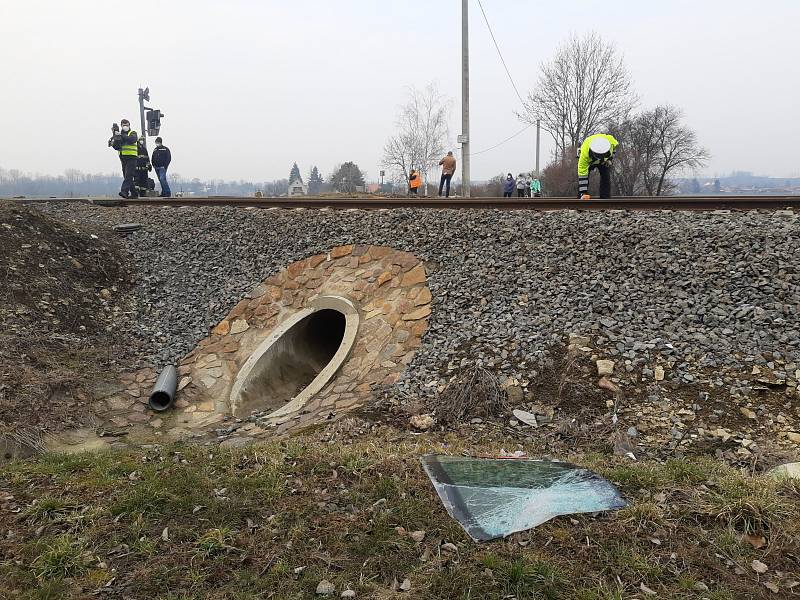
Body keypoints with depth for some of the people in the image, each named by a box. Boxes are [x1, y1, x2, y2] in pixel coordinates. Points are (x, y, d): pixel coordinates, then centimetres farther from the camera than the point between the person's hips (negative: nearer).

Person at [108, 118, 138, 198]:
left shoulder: (133, 133, 3)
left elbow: (132, 139, -20)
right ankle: (134, 193, 14)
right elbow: (117, 147, 10)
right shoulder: (119, 135, 17)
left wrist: (121, 135, -25)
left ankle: (124, 191, -26)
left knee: (128, 175, -17)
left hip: (131, 157, -6)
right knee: (127, 176, 8)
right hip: (123, 158, 6)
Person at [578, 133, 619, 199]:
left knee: (606, 177, -10)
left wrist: (610, 159, -13)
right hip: (588, 160, -2)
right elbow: (582, 175, -43)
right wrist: (583, 193, -46)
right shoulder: (585, 152, -46)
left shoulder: (610, 139, -38)